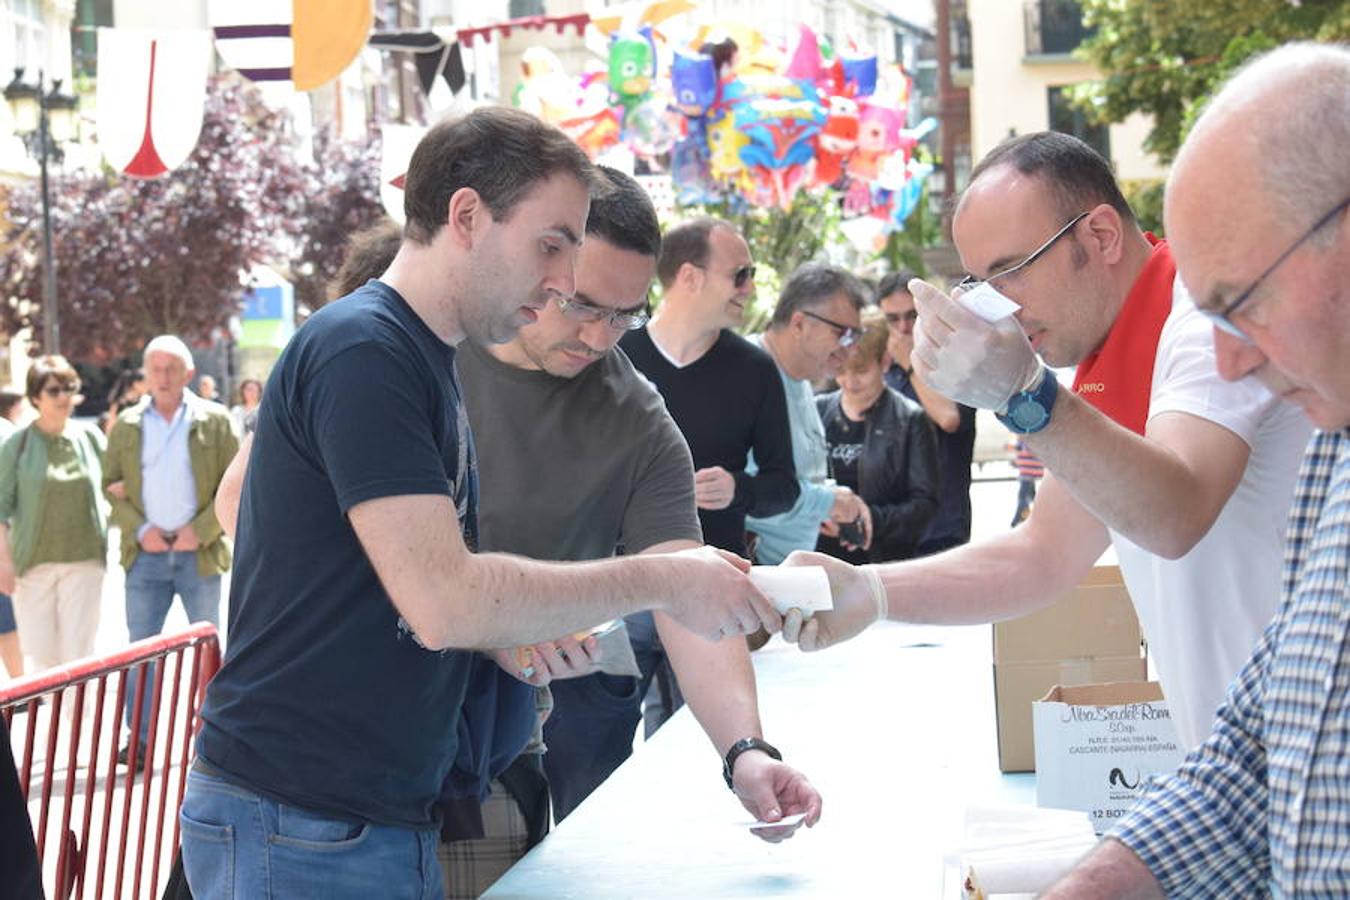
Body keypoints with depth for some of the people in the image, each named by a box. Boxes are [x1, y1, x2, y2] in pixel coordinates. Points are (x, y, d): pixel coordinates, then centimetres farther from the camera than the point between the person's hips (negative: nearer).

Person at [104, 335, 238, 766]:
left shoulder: (214, 421, 3)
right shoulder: (126, 425, 8)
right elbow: (111, 486, 8)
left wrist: (201, 530, -10)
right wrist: (139, 530, -7)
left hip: (200, 552, -1)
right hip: (146, 553, 1)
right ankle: (138, 740, 5)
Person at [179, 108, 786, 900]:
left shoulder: (428, 362, 14)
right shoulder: (362, 353, -16)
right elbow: (442, 599, -23)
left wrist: (525, 636, 1)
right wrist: (660, 580, -16)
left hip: (392, 819, 9)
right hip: (299, 828, -9)